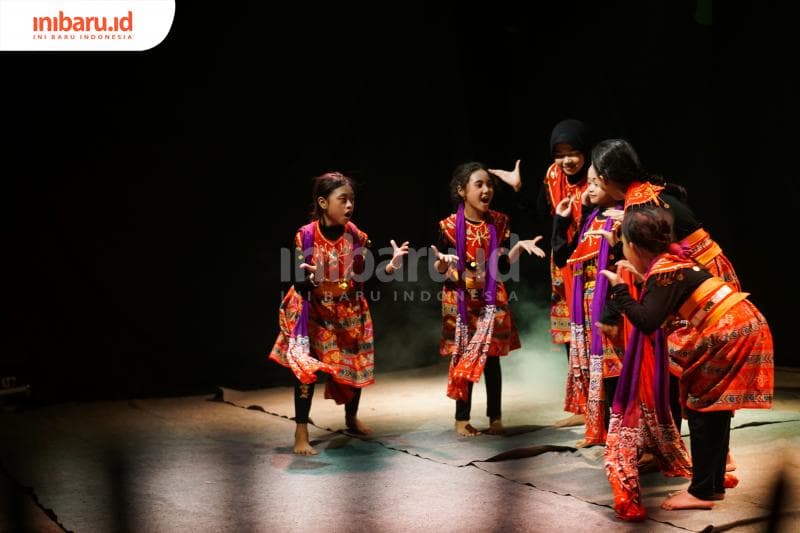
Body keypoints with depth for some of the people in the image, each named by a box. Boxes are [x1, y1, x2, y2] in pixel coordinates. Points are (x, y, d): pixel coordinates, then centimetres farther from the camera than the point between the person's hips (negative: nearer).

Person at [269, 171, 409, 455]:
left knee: (355, 365, 13)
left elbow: (365, 277, -3)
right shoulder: (306, 235, -15)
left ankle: (351, 418, 40)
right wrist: (310, 278, -36)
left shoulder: (355, 235, -7)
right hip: (314, 311, -4)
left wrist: (391, 265, -17)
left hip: (349, 312, 4)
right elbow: (300, 286, -14)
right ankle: (301, 434, -7)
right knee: (307, 366, -14)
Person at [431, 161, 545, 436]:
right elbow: (440, 268, -3)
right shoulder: (449, 225, -8)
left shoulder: (499, 222, 0)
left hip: (492, 298, 2)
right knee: (463, 357, 2)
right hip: (460, 299, -2)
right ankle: (462, 418, 11)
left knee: (491, 357, 5)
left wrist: (520, 246, -9)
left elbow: (502, 263, 6)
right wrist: (442, 262, -25)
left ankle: (495, 416, 15)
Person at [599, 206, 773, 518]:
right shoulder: (670, 262, 10)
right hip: (740, 329, 9)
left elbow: (647, 323, -27)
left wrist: (619, 288, -18)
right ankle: (715, 485, 22)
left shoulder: (664, 272, -17)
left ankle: (702, 491, 1)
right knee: (713, 407, 15)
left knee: (701, 406, -3)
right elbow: (664, 300, 23)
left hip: (731, 334, -9)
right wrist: (641, 279, 24)